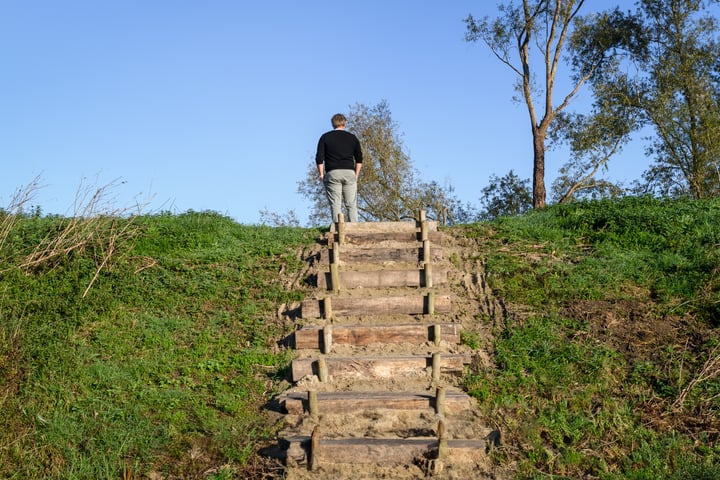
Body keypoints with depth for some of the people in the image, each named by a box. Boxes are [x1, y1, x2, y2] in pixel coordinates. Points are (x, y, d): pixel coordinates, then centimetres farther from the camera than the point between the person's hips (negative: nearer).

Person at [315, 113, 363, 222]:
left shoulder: (325, 137, 7)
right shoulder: (352, 137, 13)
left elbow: (319, 158, 0)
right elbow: (359, 159, 10)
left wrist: (321, 174, 7)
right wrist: (356, 175, 15)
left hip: (332, 173, -1)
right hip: (349, 173, 1)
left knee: (335, 204, -3)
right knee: (351, 204, 2)